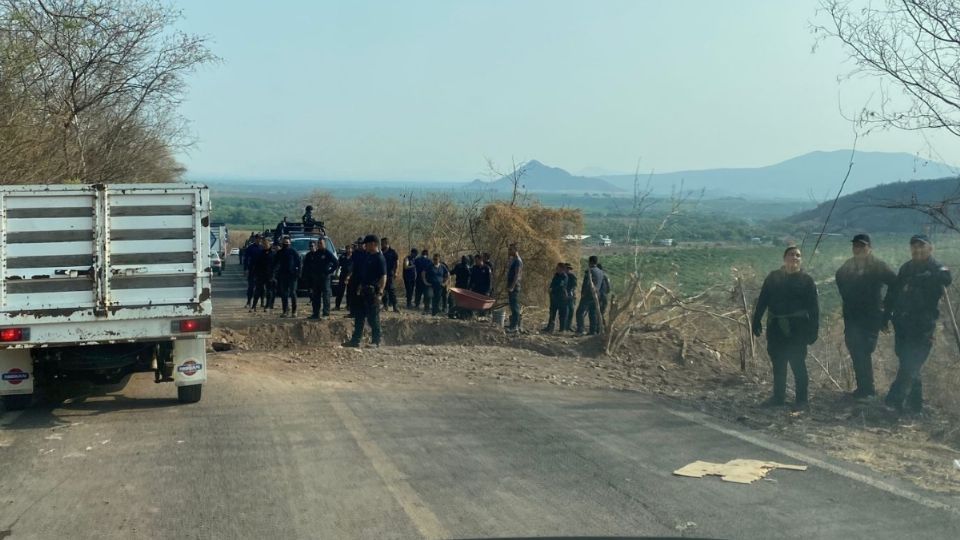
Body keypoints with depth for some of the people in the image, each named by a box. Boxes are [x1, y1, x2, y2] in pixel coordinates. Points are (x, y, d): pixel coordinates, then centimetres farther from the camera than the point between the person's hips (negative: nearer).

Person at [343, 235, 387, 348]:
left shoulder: (379, 258, -13)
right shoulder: (366, 257, 15)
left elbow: (383, 277, -18)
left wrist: (380, 293, -24)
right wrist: (359, 287, 18)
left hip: (373, 291, -9)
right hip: (363, 291, 9)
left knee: (373, 317, -3)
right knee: (359, 317, 11)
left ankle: (375, 341, 5)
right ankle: (355, 340, 16)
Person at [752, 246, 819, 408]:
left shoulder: (806, 280, 1)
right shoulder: (773, 277, 8)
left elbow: (813, 307, -1)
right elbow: (762, 300, 9)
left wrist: (813, 329, -6)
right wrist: (757, 320, 4)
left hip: (796, 328, -4)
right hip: (776, 326, 4)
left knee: (797, 363, -4)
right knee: (777, 363, 11)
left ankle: (801, 399, 6)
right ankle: (778, 396, 22)